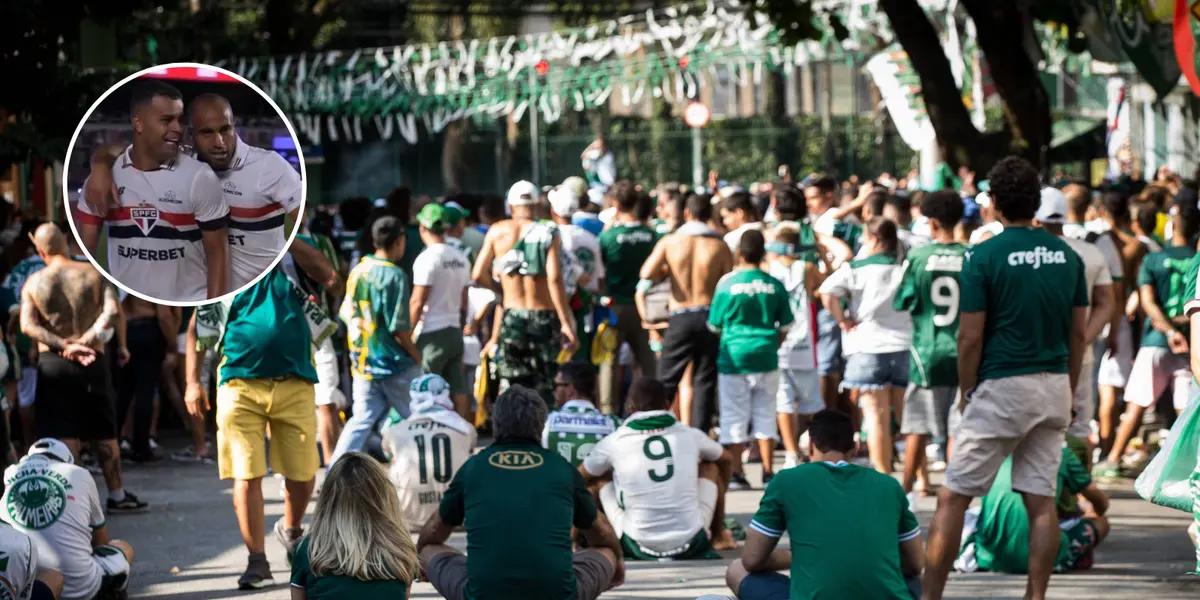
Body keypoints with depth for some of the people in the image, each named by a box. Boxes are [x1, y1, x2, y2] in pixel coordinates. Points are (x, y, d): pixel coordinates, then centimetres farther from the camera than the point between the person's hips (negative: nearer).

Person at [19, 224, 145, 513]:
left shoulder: (34, 283, -1)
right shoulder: (93, 273, -1)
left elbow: (27, 324, -14)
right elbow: (112, 311, -16)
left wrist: (63, 345, -16)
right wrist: (86, 339, -17)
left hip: (52, 363, -1)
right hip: (93, 362, 1)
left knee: (64, 435, 1)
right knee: (104, 433, 12)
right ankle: (117, 496, 21)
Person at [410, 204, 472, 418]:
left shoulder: (427, 258, -12)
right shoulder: (460, 259, 9)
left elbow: (418, 302, -14)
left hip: (433, 335, -7)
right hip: (454, 331, 7)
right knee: (458, 390, 6)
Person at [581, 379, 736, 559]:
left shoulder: (614, 443, -1)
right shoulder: (689, 435, 4)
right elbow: (727, 460, 26)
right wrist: (716, 498, 44)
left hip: (640, 549, -1)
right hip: (691, 545, 1)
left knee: (600, 481, 20)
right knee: (710, 467, 25)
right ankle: (719, 536, 35)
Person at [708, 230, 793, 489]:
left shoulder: (728, 283, -8)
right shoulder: (774, 285, -1)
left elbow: (714, 326, 0)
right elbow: (784, 327, 6)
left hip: (733, 358, -2)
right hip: (766, 359, 2)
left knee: (734, 416, 3)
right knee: (765, 414, 11)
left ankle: (735, 472, 2)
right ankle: (767, 470, 13)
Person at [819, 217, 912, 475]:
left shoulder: (855, 268, -4)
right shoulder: (906, 268, 6)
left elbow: (828, 293, -18)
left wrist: (843, 321, -7)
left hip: (868, 347, -3)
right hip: (904, 346, 3)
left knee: (877, 415, -2)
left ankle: (883, 477, -3)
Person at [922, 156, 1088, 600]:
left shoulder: (984, 256, -10)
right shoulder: (1066, 255, 6)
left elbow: (970, 337, -10)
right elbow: (1078, 333, 9)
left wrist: (966, 392, 4)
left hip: (1002, 387, -5)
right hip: (1054, 388, 5)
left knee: (953, 496, 1)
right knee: (1041, 500, 7)